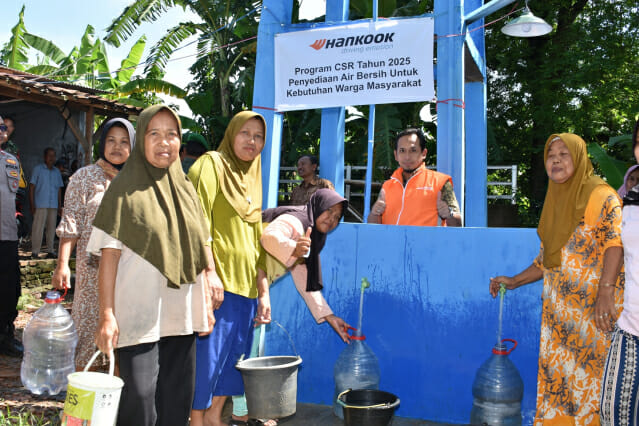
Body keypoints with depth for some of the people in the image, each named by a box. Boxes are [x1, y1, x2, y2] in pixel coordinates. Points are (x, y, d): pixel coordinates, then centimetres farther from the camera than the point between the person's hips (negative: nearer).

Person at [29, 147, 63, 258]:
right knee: (38, 228, -5)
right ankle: (35, 252, -2)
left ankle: (50, 250, 12)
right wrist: (32, 205, -7)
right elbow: (31, 187, 0)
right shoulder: (38, 169, 2)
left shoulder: (57, 172, 14)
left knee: (51, 228, 6)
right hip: (40, 205, -4)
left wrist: (60, 206, 13)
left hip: (53, 205, 4)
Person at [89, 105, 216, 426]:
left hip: (182, 315, 5)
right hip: (138, 316, -5)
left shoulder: (185, 189, 10)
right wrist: (107, 315, -15)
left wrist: (206, 303, 11)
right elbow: (109, 254, -9)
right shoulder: (126, 188, -4)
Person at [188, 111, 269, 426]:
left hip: (245, 283, 7)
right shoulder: (212, 164, -5)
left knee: (232, 353, 15)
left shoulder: (251, 176, 16)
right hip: (217, 282, -7)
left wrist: (263, 289, 14)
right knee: (207, 351, 0)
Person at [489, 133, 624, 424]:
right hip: (558, 310, 7)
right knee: (556, 379, 8)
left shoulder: (601, 196, -6)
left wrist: (605, 292, -31)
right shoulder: (554, 201, 17)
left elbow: (614, 242, -21)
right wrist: (514, 281, 17)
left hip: (594, 309, -6)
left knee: (589, 378, -2)